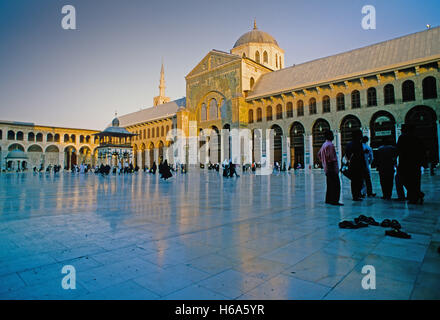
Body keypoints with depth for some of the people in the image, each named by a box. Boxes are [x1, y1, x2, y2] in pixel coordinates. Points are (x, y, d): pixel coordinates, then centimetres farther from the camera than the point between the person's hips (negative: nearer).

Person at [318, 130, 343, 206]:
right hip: (332, 168, -10)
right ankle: (334, 200, -7)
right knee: (336, 185, -8)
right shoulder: (330, 145, -15)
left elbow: (319, 154, 23)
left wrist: (323, 162, 21)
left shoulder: (324, 144, 15)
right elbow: (330, 157, -24)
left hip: (326, 168, 10)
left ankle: (328, 199, 18)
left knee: (330, 184, 14)